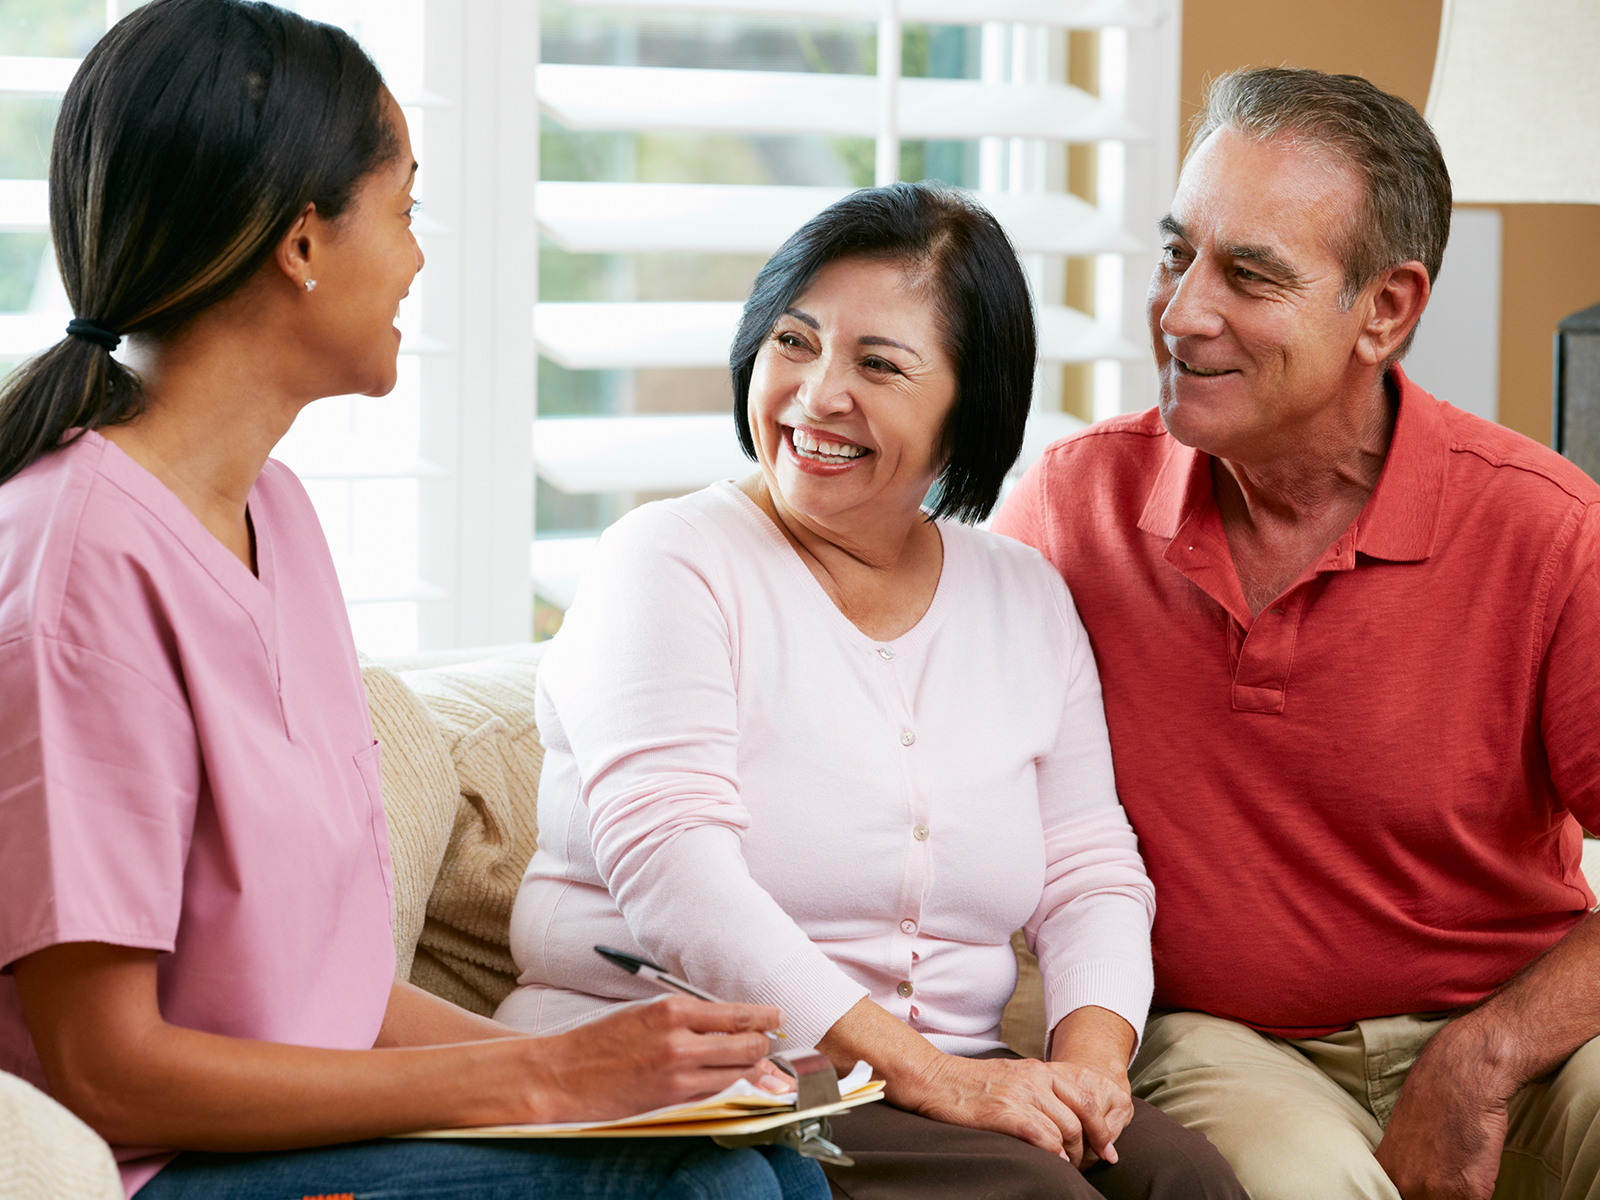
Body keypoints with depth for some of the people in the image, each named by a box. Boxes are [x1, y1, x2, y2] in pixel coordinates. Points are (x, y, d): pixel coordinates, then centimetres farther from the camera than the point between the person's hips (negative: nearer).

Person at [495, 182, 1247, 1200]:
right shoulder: (669, 562, -4)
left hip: (949, 1074, 6)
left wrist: (1090, 1053, -11)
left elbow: (1093, 874, 12)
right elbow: (670, 867, -17)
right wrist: (925, 1072, -24)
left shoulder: (1028, 599, 14)